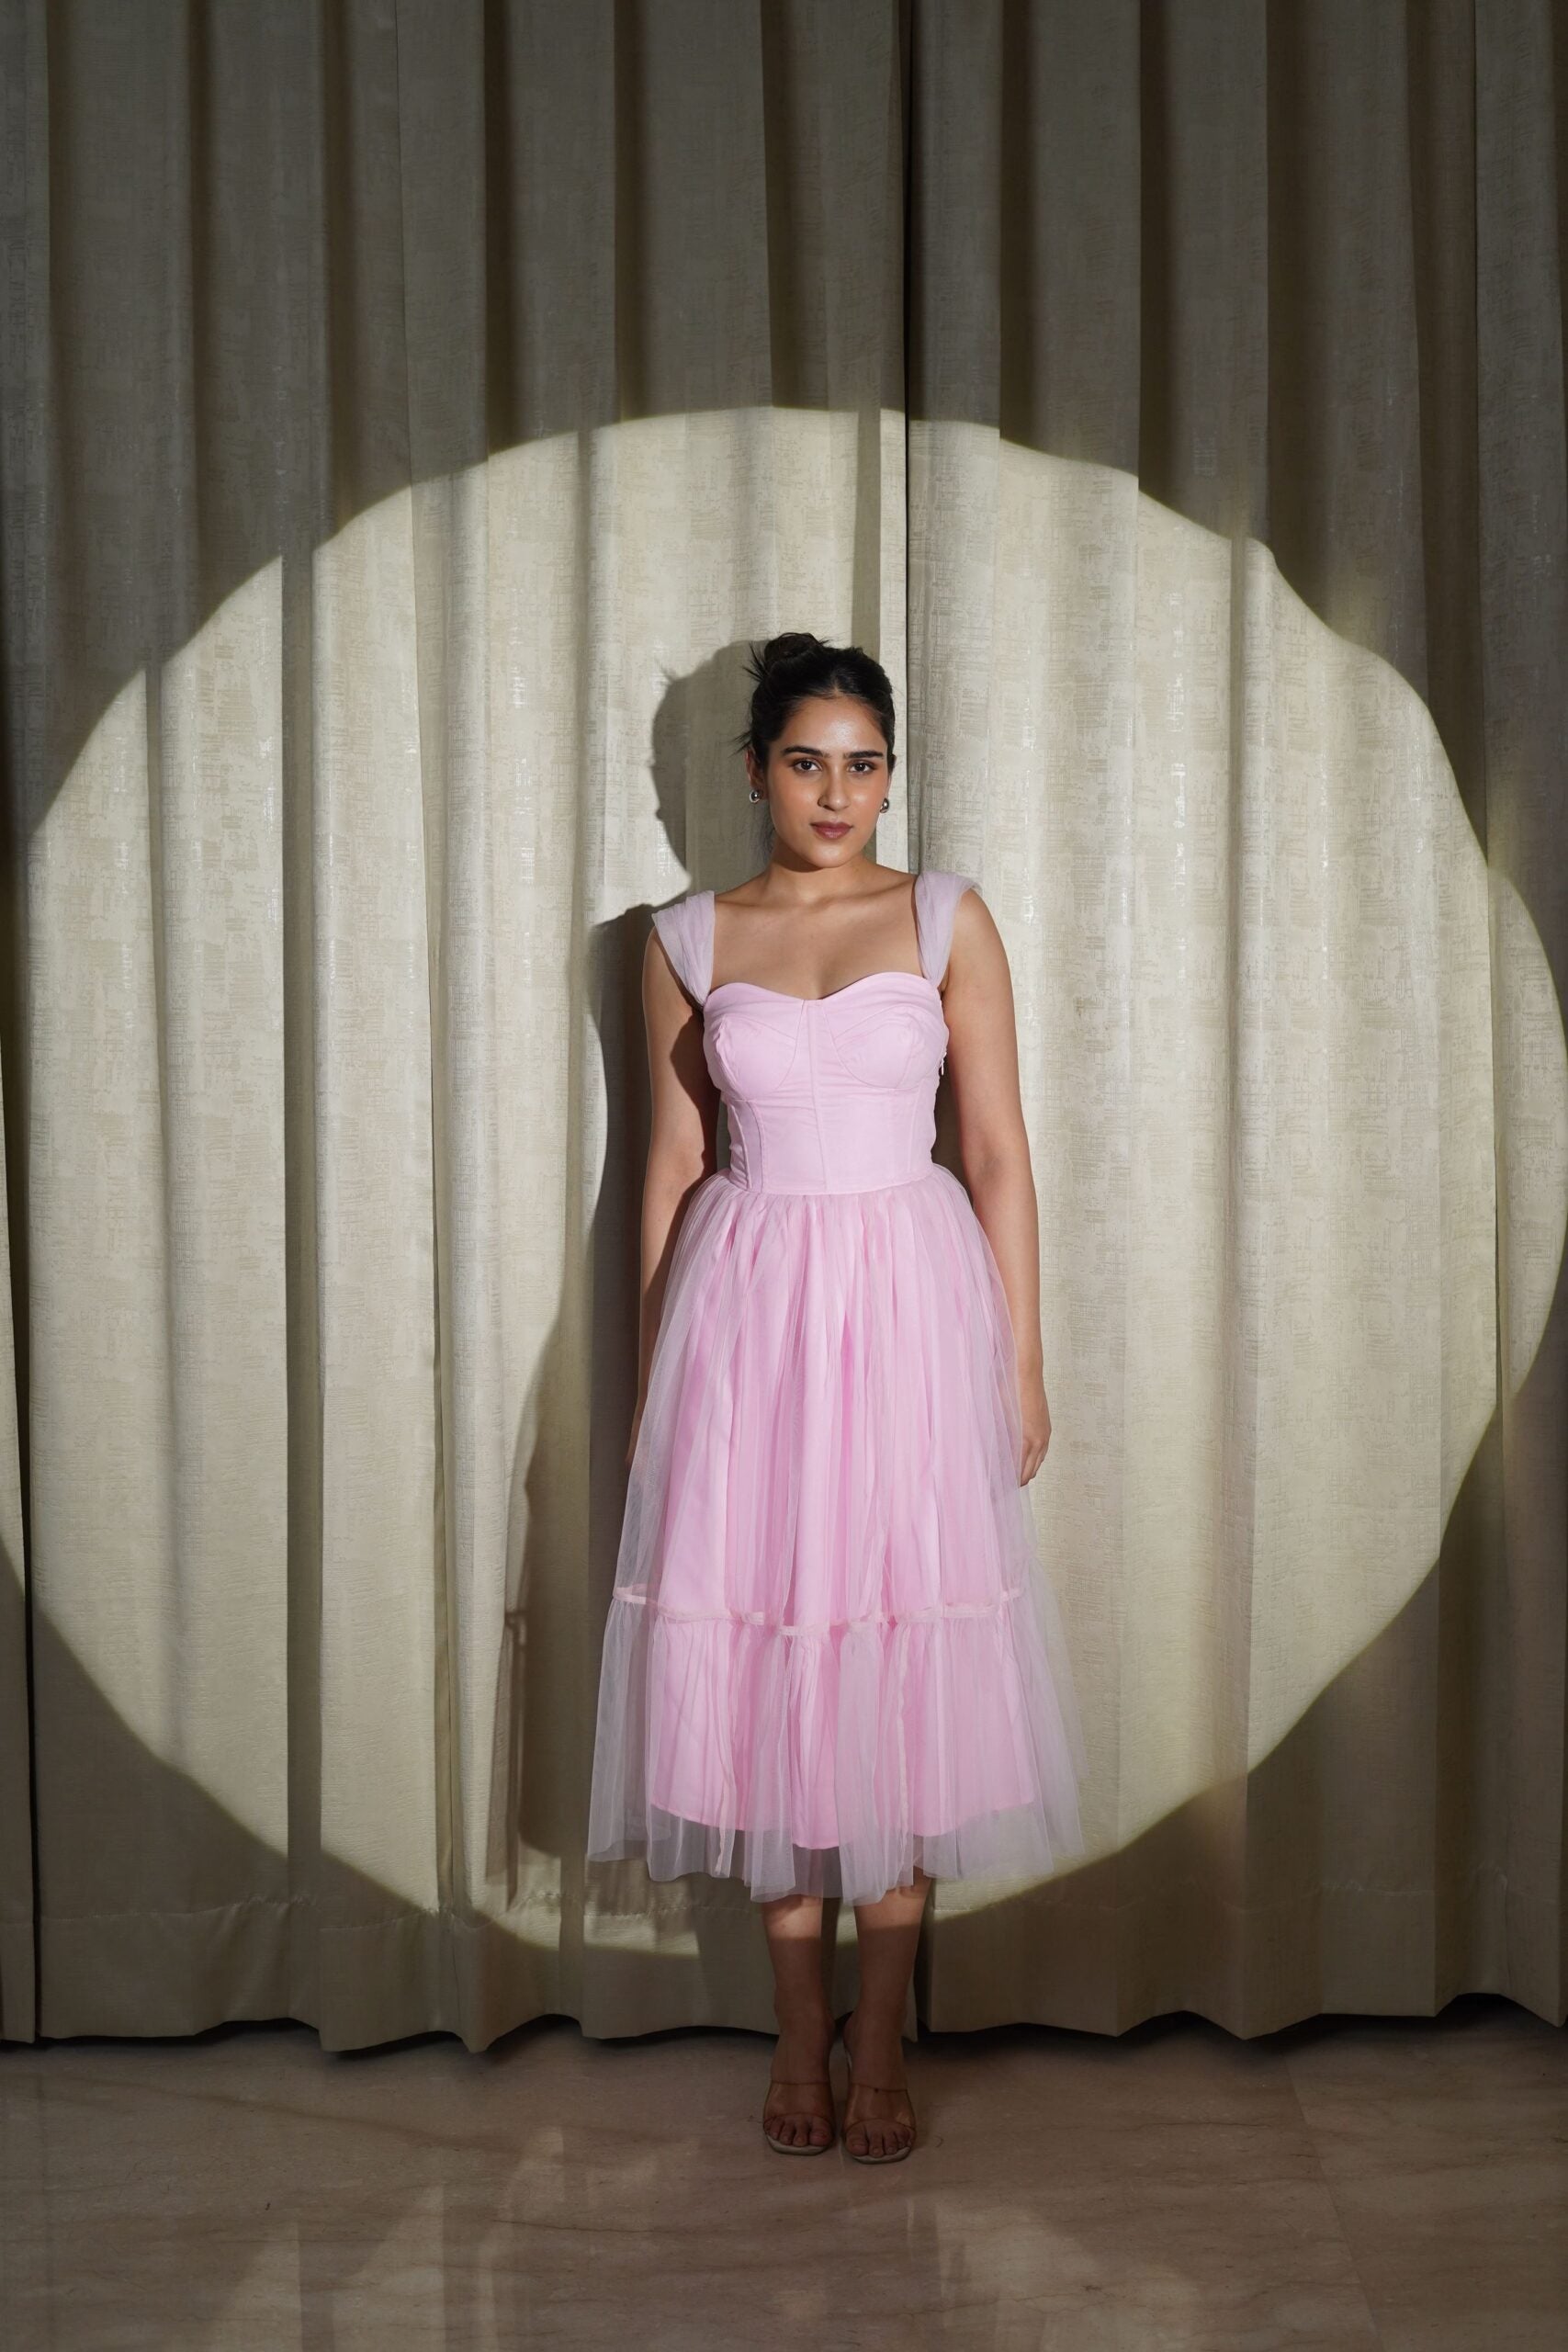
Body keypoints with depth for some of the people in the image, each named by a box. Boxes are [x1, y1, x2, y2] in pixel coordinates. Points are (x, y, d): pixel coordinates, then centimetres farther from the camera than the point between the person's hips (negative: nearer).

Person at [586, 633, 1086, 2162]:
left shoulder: (947, 919, 3)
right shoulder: (688, 941, 6)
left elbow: (998, 1150, 2)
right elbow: (675, 1160, 9)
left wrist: (1022, 1366, -1)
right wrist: (649, 1369, 8)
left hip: (909, 1305, -1)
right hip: (745, 1307, 1)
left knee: (901, 1655, 2)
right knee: (761, 1650, 4)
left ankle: (881, 2027, 17)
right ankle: (798, 2011, 21)